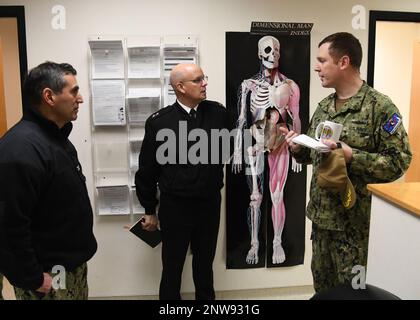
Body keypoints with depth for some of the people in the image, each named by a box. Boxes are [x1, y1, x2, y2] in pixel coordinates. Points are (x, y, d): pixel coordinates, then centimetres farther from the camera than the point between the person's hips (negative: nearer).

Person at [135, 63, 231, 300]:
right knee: (172, 267, 15)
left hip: (210, 204, 2)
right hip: (175, 207, -2)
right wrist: (150, 210, 2)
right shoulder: (159, 121, -10)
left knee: (205, 264, 21)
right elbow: (147, 169, -3)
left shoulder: (218, 113, -4)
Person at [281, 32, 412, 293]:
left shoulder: (380, 106, -13)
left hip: (356, 222, -6)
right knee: (322, 286, 20)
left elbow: (398, 162, -17)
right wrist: (298, 148, -5)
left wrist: (350, 156, -26)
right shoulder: (323, 106, 8)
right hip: (321, 215, 7)